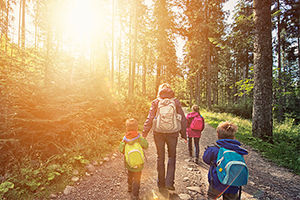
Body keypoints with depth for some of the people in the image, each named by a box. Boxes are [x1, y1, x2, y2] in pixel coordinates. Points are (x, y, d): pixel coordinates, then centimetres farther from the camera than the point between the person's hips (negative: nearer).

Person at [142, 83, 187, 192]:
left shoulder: (156, 102, -1)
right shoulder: (176, 102, 0)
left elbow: (149, 119, -5)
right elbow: (183, 119, 2)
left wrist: (144, 133, -1)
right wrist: (184, 134, 10)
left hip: (158, 133, 1)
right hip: (172, 133, 0)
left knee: (160, 157, 13)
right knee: (172, 156, 17)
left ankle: (161, 185, 23)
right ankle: (169, 182, 11)